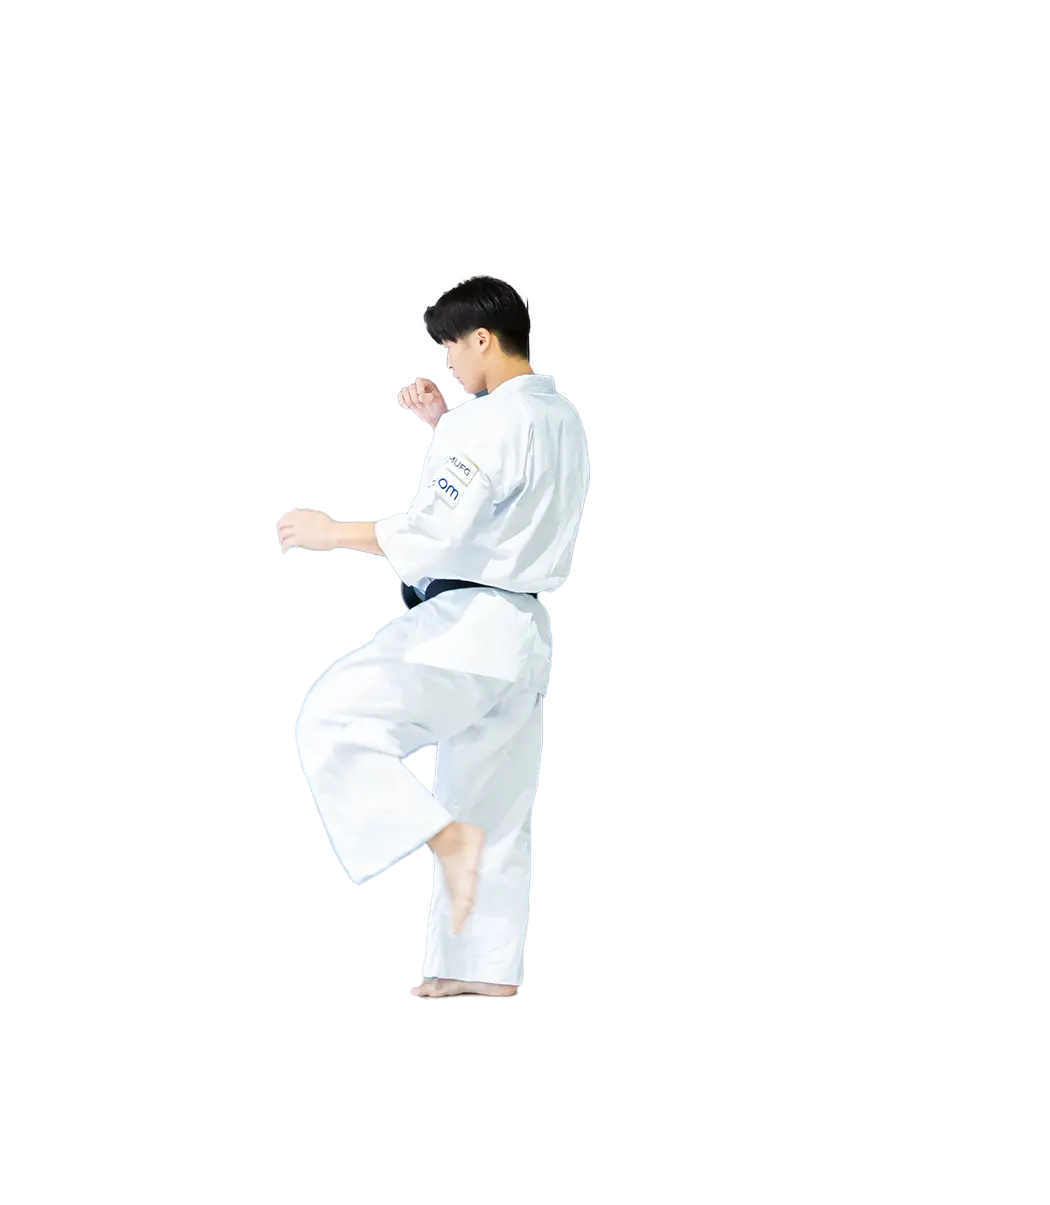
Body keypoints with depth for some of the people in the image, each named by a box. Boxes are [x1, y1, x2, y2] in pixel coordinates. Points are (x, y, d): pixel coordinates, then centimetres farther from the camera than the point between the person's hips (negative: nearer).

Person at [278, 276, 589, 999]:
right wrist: (444, 426, 20)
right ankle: (488, 974, 19)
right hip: (525, 635, 10)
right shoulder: (561, 419, 14)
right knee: (494, 817, 14)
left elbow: (432, 537, -22)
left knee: (334, 718, -19)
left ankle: (447, 835, -25)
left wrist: (329, 532, -11)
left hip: (470, 626, -10)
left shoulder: (490, 421, -16)